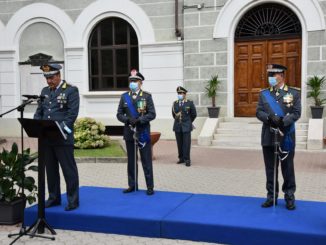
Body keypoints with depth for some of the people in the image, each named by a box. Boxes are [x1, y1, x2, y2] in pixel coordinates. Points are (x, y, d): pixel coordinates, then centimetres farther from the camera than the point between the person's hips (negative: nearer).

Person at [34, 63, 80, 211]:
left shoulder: (71, 91, -3)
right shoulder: (45, 91, 16)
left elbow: (72, 114, -11)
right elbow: (39, 112, 17)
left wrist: (60, 128, -19)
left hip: (63, 138, -6)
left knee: (69, 170, 0)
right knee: (51, 169, 13)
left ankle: (73, 200, 8)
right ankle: (54, 198, 25)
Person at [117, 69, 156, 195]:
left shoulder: (147, 96, -1)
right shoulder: (124, 96, 7)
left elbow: (152, 114, -6)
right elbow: (119, 114, 6)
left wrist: (139, 120, -18)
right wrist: (128, 120, -13)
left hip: (143, 132, -3)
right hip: (129, 133, 3)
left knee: (146, 160, 0)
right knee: (131, 160, 10)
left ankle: (150, 186, 8)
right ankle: (132, 185, 21)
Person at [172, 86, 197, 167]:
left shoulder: (190, 103, -2)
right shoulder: (175, 103, 7)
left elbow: (194, 114, 7)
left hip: (186, 127, -3)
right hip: (177, 127, 3)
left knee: (186, 143, -4)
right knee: (179, 143, 6)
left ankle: (187, 159, 0)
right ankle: (181, 158, 15)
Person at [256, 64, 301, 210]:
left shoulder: (294, 93, 2)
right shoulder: (264, 94, 8)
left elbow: (296, 113, -5)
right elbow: (259, 112, 1)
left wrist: (283, 121, -21)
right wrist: (270, 118, -19)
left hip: (286, 137, -2)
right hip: (268, 137, 2)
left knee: (287, 168, 4)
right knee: (270, 168, 8)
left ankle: (289, 197, 17)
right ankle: (271, 196, 19)